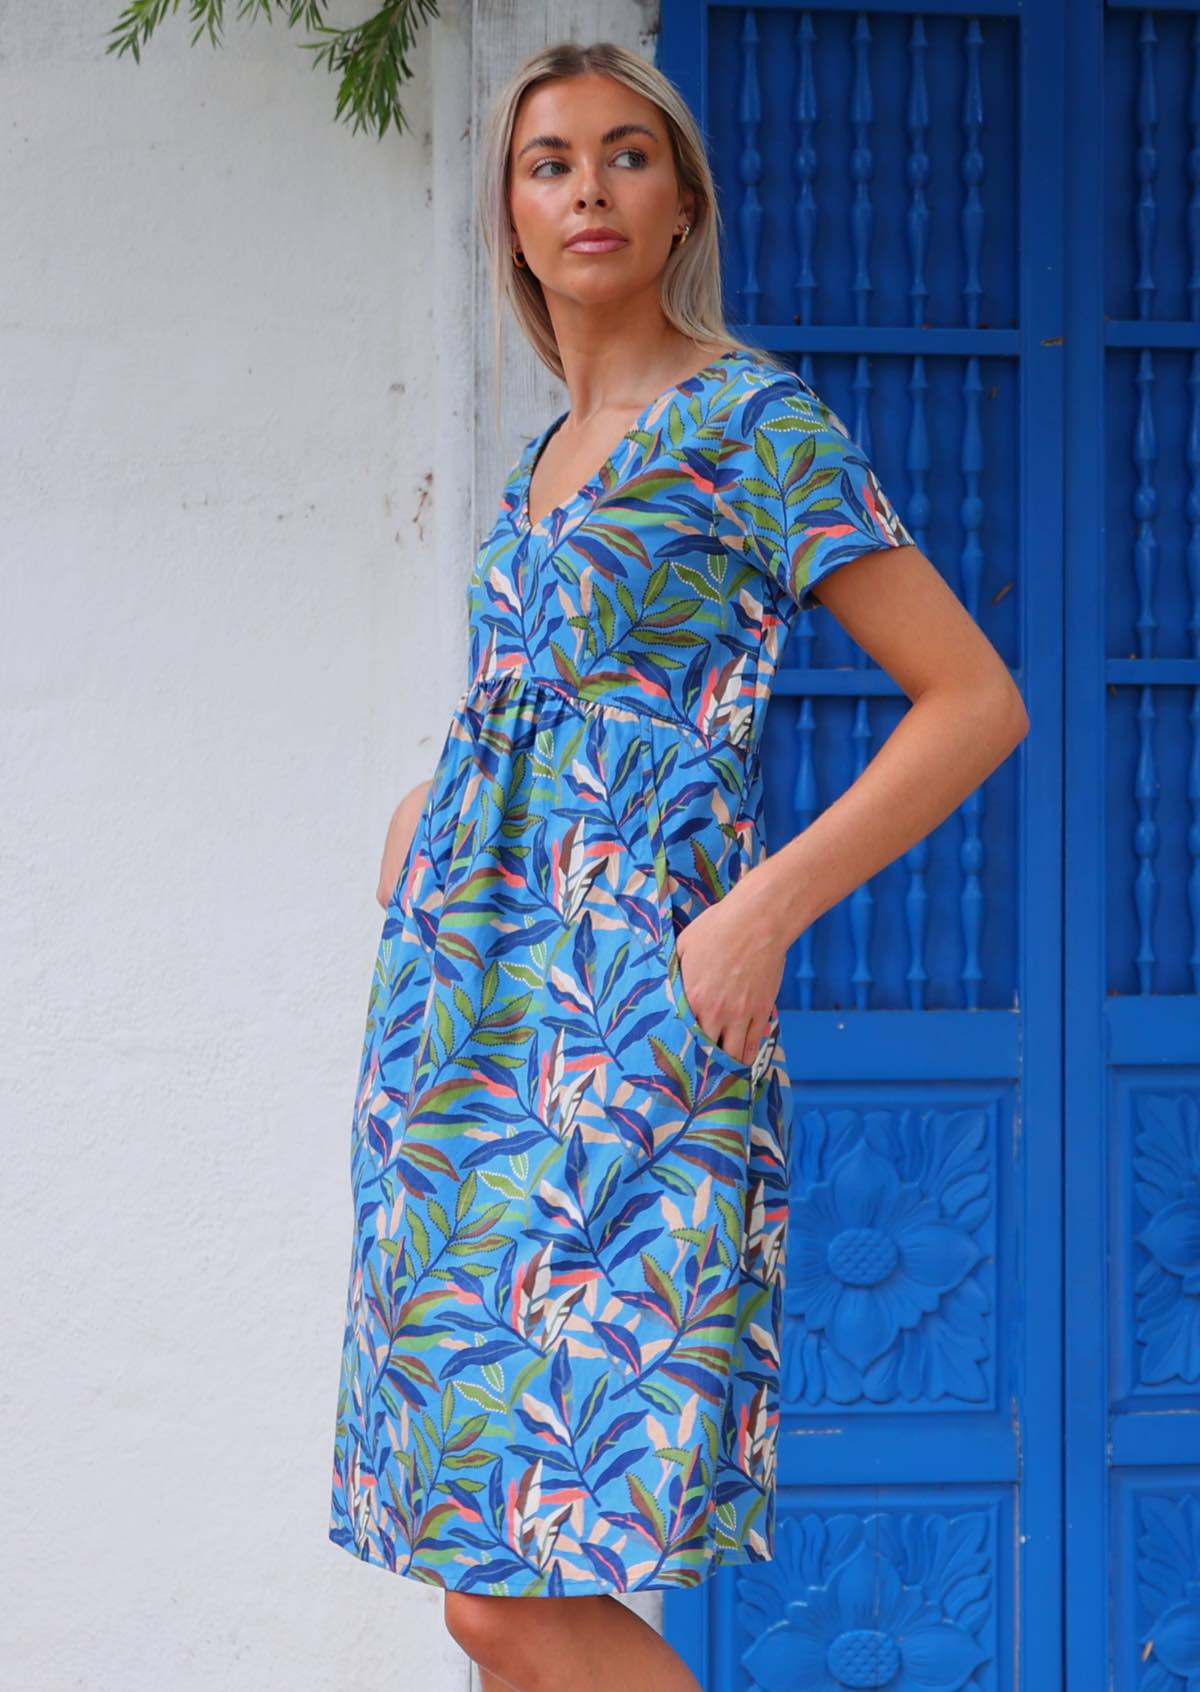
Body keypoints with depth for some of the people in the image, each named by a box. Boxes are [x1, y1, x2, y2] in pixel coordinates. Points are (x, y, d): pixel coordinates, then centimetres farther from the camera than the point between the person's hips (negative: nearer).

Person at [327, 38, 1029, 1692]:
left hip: (627, 1028, -8)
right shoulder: (551, 459, 18)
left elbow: (977, 699, -9)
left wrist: (766, 909, -17)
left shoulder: (754, 421, -5)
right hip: (468, 1012, 8)